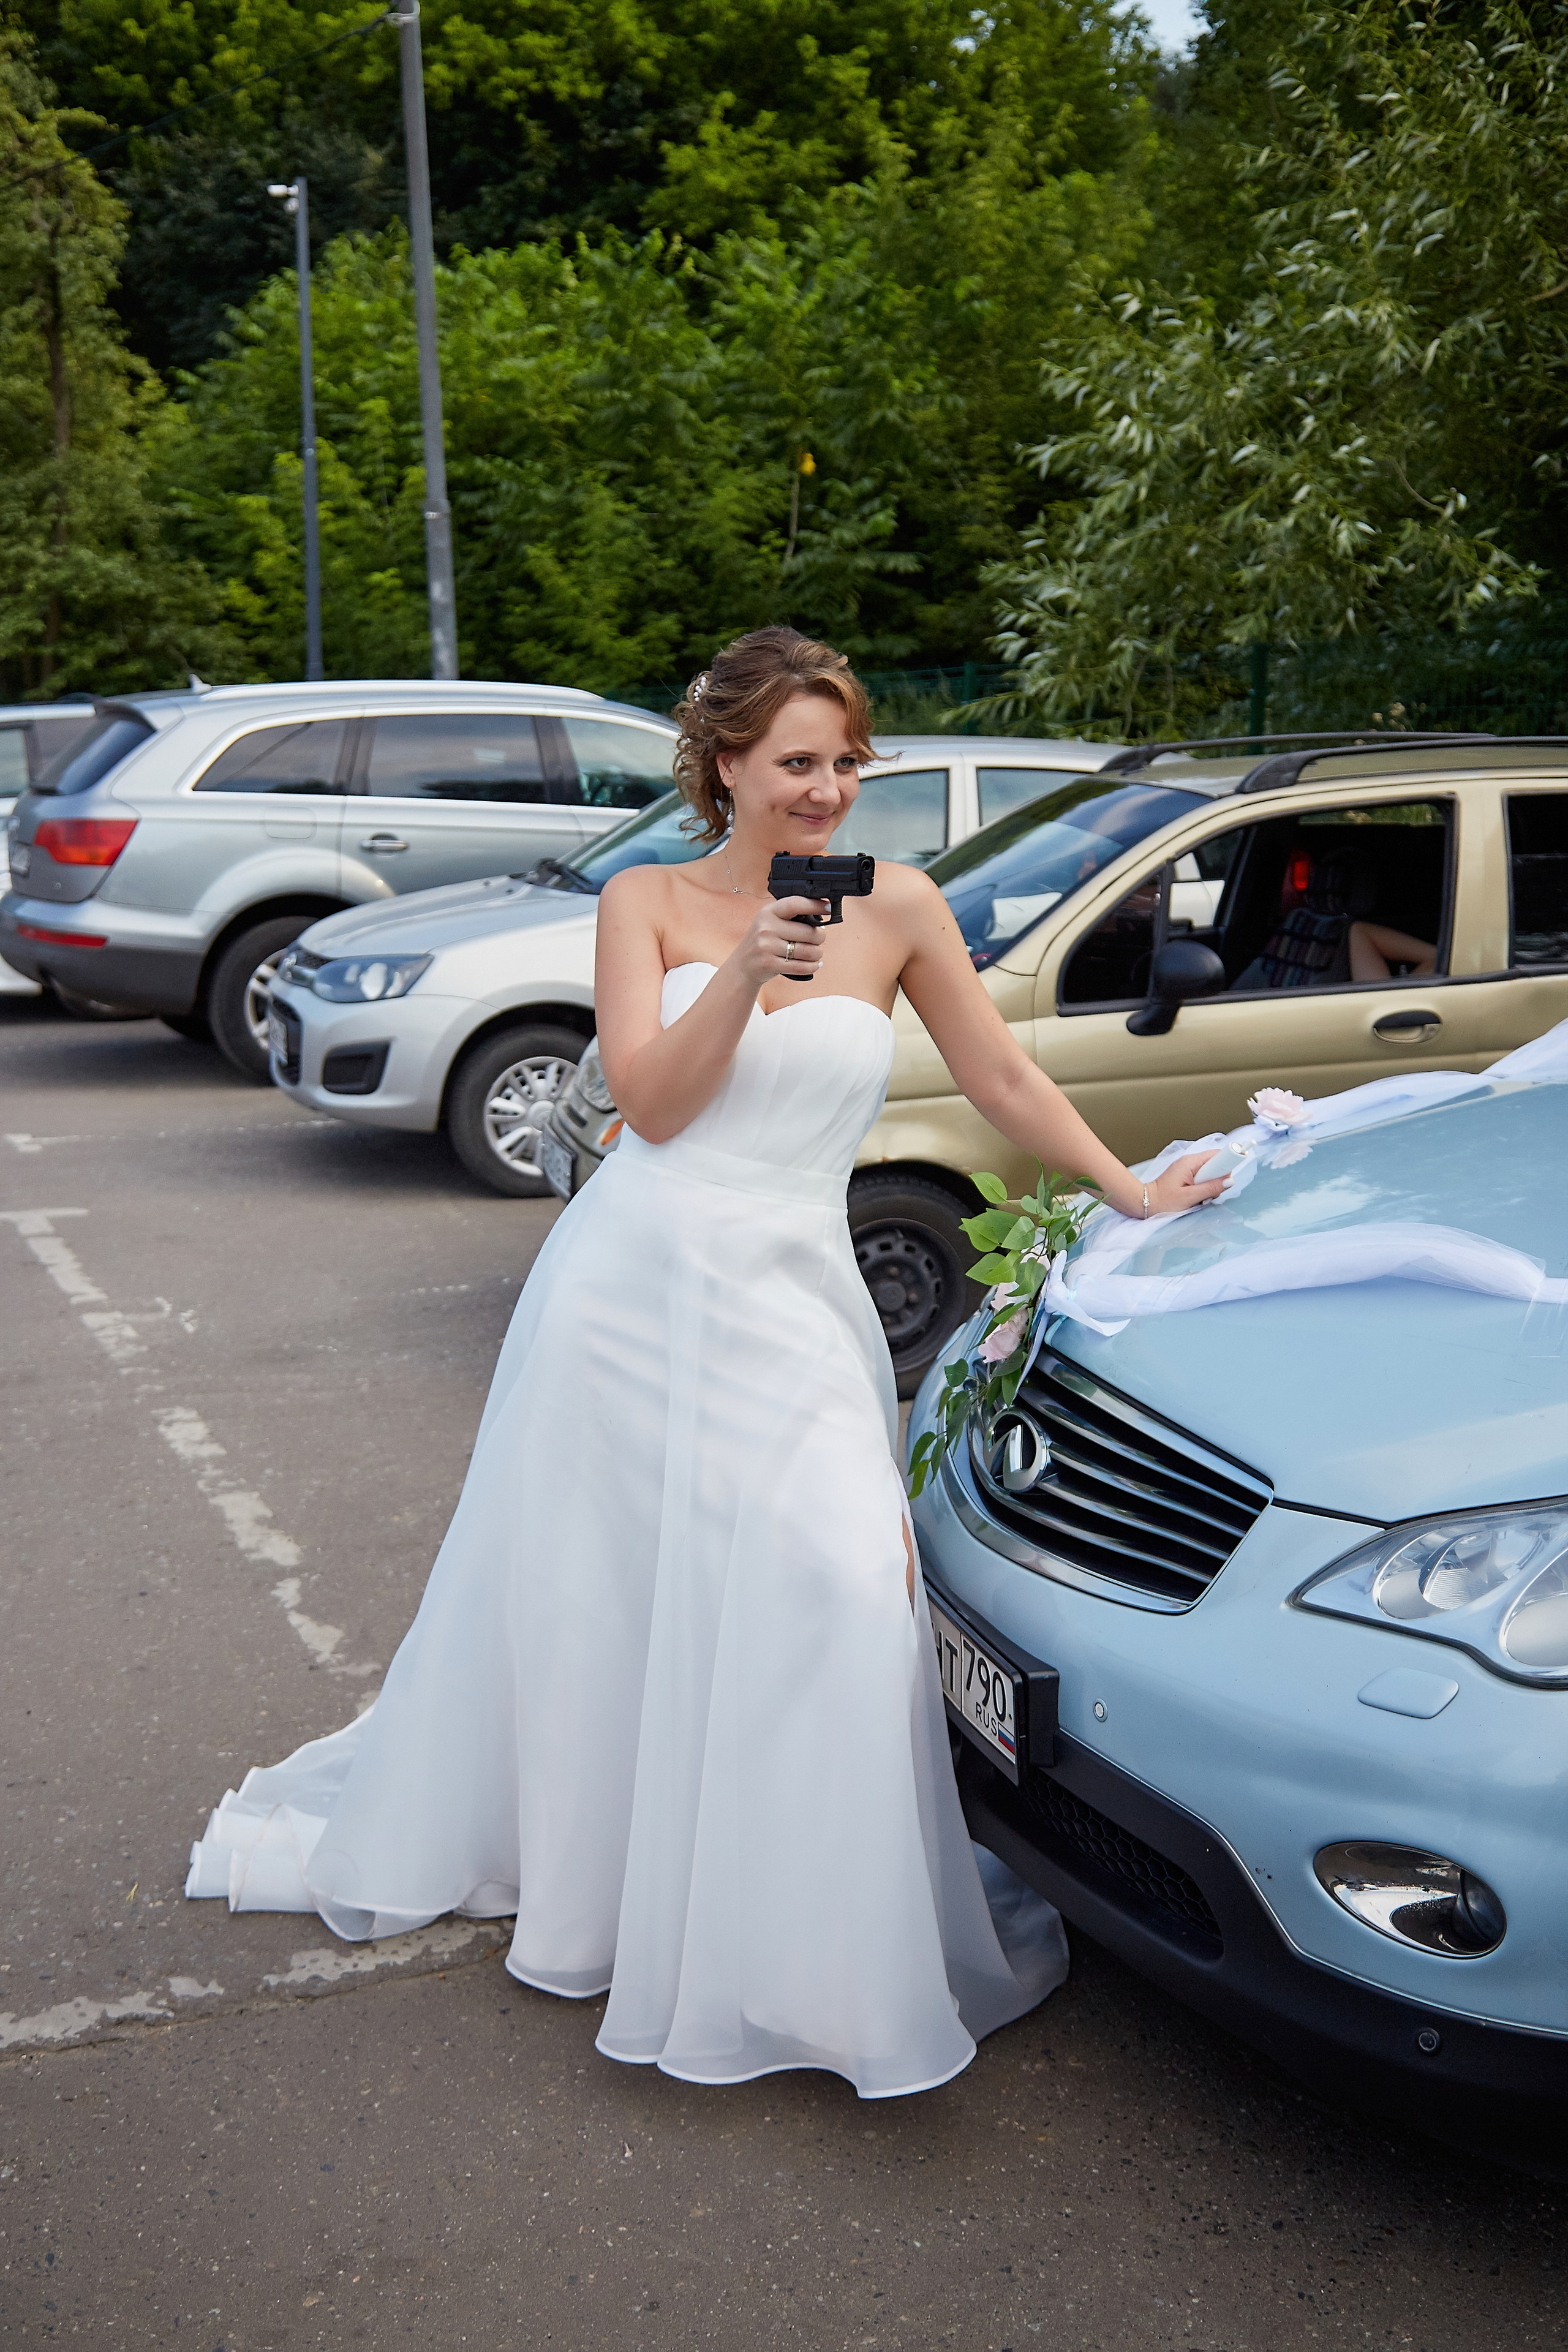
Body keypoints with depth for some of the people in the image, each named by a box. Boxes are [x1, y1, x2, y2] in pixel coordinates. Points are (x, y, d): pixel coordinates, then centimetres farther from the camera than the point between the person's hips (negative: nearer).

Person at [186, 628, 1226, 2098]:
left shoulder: (896, 908, 5)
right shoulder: (648, 902, 4)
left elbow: (1002, 1079, 13)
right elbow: (651, 1102, -7)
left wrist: (1133, 1193, 13)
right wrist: (742, 974, -19)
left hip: (786, 1303, 0)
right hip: (629, 1281, 0)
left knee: (836, 1591, -13)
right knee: (584, 1599, 11)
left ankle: (823, 1953, 5)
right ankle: (558, 1870, 38)